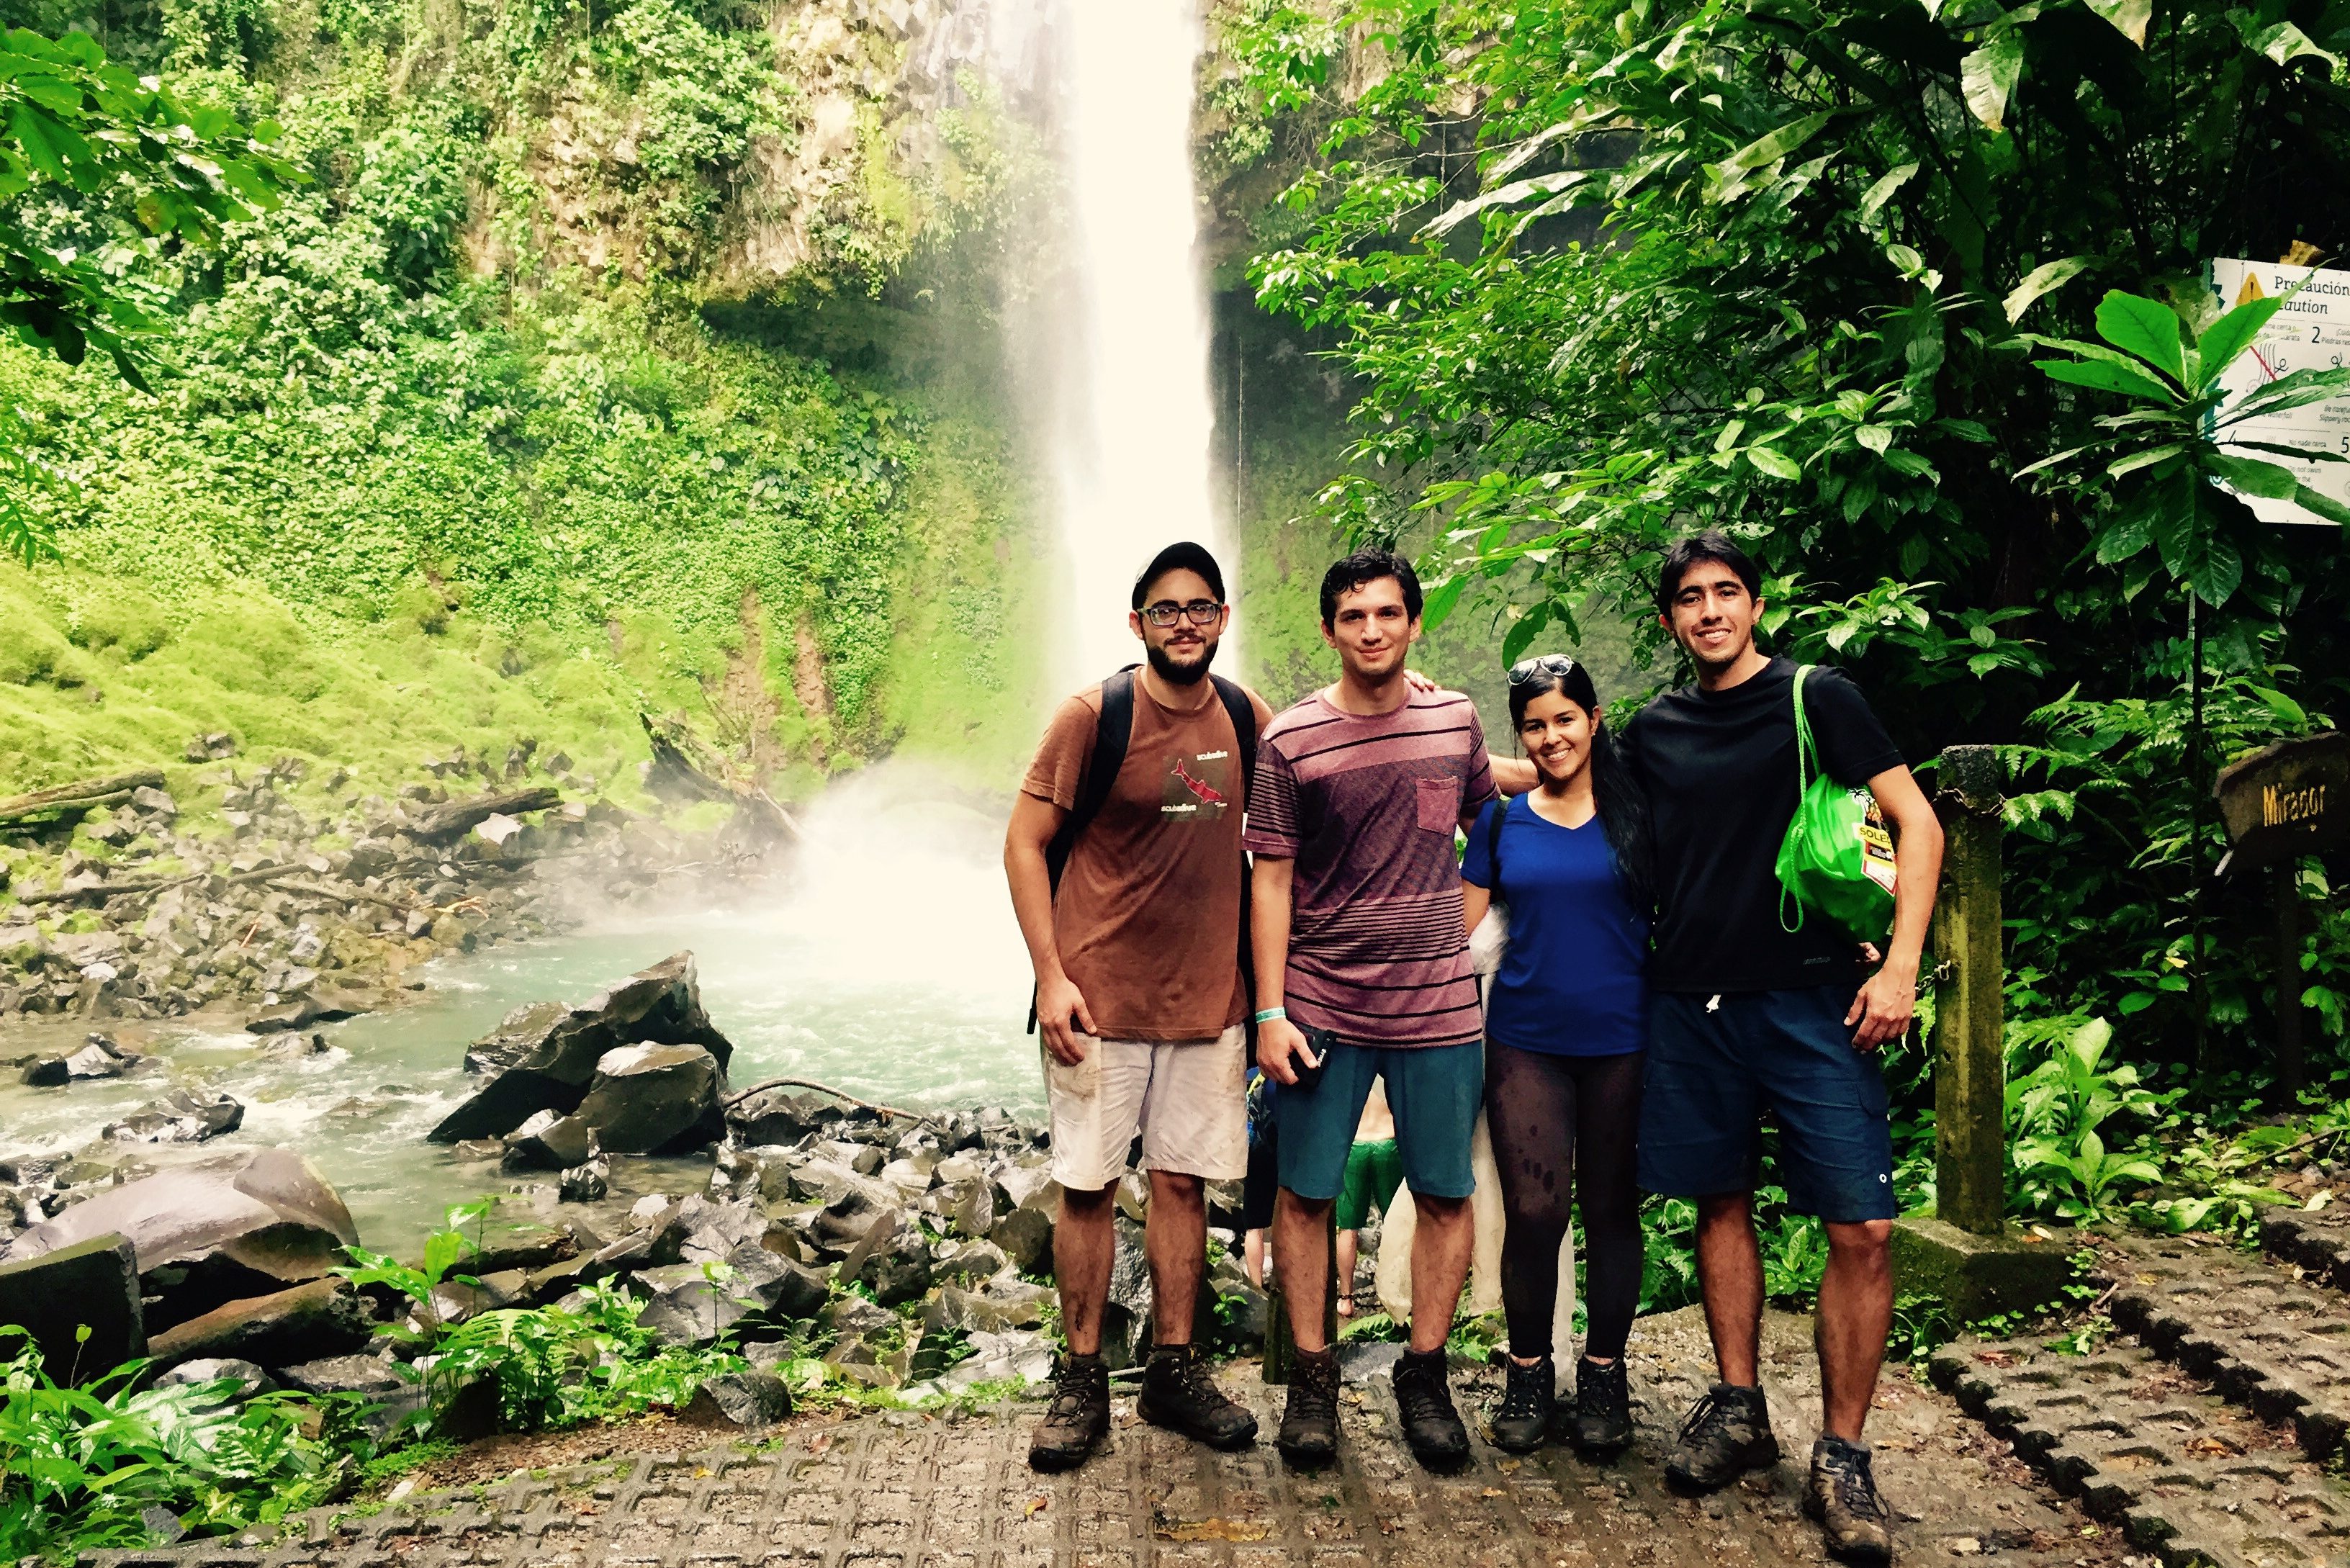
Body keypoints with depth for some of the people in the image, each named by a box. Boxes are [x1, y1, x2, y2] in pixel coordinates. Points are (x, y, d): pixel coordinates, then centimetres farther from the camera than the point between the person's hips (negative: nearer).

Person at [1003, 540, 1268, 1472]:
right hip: (1100, 999, -3)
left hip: (1208, 1000, 4)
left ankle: (1174, 1371, 24)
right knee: (1088, 1187, 4)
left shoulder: (1247, 719, 4)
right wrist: (1051, 975, -13)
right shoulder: (1094, 716, -9)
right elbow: (1024, 844, -7)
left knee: (1184, 1183, 10)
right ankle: (1082, 1382, 18)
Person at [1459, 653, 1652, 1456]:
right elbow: (1463, 929, 11)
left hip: (1622, 1041, 0)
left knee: (1612, 1210, 8)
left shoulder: (1637, 810, 3)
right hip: (1527, 1040, 1)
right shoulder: (1502, 819, 7)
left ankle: (1603, 1374, 23)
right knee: (1533, 1212, -3)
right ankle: (1528, 1374, 16)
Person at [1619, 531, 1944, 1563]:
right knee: (1722, 1204, 12)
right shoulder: (1653, 731, 11)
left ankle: (1840, 1458, 7)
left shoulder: (1814, 698, -1)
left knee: (1861, 1228, -7)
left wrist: (1901, 964, -12)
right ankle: (1737, 1412, 27)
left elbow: (1917, 823, -3)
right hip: (1688, 1002, 4)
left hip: (1807, 1000, -3)